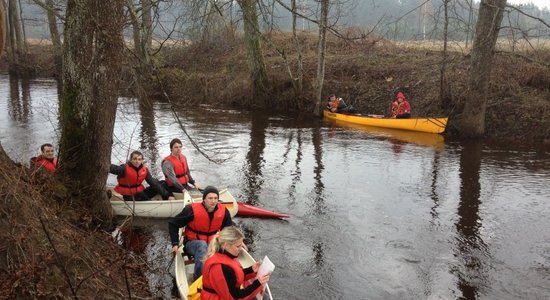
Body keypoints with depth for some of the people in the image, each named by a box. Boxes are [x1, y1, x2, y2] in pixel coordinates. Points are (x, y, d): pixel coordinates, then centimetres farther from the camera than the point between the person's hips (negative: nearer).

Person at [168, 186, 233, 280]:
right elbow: (173, 224, -8)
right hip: (192, 243, -3)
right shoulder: (192, 210, -18)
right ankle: (200, 278, -35)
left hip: (212, 244, 3)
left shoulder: (223, 211, -8)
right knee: (202, 245, -38)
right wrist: (175, 244, -14)